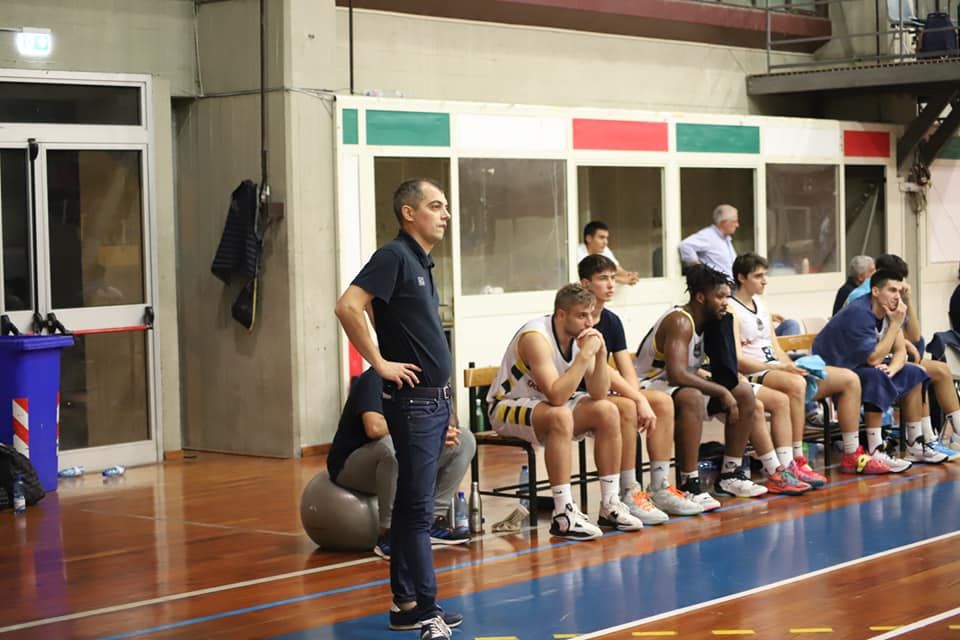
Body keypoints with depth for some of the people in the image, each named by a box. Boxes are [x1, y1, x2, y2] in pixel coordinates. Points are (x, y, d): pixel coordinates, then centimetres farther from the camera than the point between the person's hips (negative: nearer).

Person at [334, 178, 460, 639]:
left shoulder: (421, 263, 16)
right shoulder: (394, 256, -12)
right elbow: (348, 306, -25)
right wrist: (380, 363, -19)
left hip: (434, 400, 9)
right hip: (413, 399, -9)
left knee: (412, 505, 12)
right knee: (417, 508, -6)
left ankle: (404, 602, 19)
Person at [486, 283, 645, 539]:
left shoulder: (581, 335, -4)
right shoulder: (537, 337, -27)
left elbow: (598, 394, -6)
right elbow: (556, 397, -37)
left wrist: (600, 354, -20)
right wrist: (585, 355, -35)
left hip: (547, 405, 8)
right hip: (507, 407, -8)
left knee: (607, 412, -9)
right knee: (560, 416, -36)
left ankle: (610, 505, -4)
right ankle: (563, 515, -34)